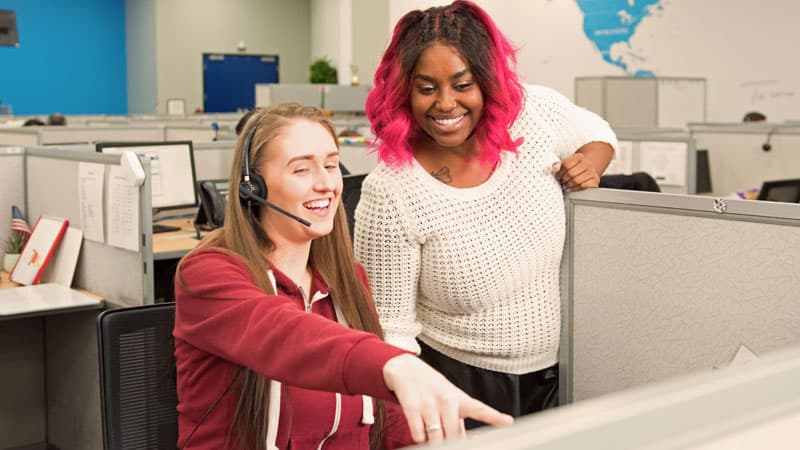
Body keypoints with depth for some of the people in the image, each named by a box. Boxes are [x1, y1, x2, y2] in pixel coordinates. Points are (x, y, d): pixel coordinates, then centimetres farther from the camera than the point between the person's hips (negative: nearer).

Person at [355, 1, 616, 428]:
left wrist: (590, 165, -9)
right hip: (458, 385, -4)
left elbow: (596, 132, 12)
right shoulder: (389, 195, -21)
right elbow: (391, 328, -15)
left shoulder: (535, 111, -12)